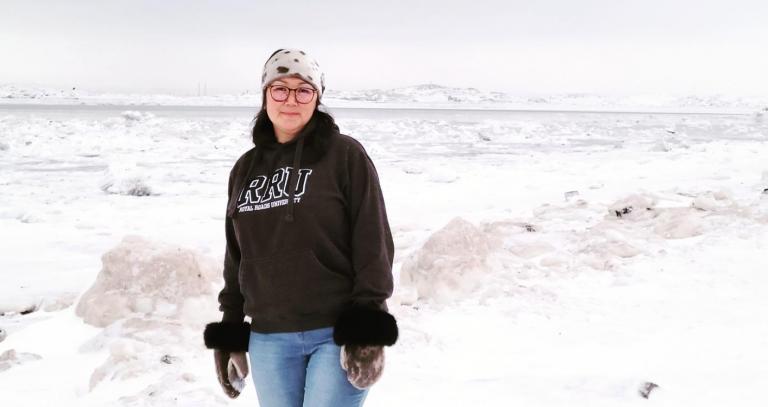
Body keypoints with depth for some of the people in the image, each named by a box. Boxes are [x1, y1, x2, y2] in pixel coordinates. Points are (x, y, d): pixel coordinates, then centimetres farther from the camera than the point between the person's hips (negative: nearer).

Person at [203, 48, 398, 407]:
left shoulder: (346, 155, -4)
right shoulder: (246, 168, 11)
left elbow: (373, 244, -7)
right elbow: (235, 257, 16)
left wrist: (367, 332, -13)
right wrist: (229, 332, 15)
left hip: (338, 333, -4)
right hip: (269, 339, 5)